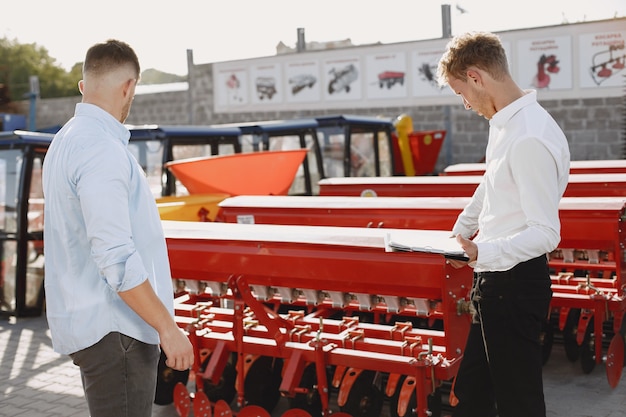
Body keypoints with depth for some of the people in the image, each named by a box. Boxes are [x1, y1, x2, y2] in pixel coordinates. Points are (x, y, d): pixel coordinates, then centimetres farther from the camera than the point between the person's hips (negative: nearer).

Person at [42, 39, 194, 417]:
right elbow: (116, 257, -25)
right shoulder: (101, 149, -20)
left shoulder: (68, 139, 12)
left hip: (89, 320, 10)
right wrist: (168, 328, -20)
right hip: (113, 329, -10)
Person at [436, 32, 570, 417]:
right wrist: (461, 230, 33)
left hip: (516, 281, -10)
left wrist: (484, 253, -38)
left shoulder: (530, 138, -25)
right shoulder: (505, 123, 7)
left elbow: (546, 233, -26)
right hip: (496, 280, 10)